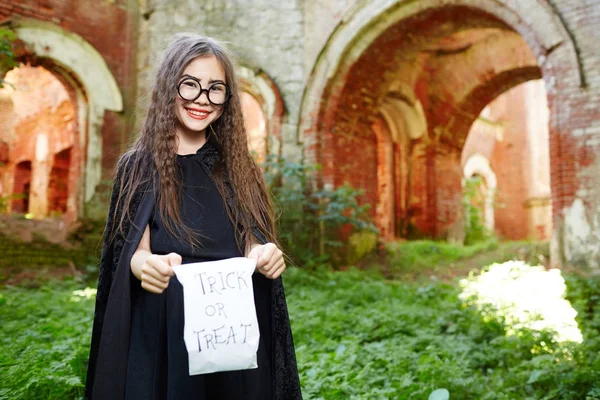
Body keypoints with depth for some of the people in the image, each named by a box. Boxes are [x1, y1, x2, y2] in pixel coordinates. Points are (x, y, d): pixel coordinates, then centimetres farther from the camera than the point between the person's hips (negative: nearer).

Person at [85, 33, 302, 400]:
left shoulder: (238, 168, 5)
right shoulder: (138, 166, -1)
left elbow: (249, 247, 3)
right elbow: (134, 253, -7)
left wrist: (264, 256, -21)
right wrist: (147, 265, -31)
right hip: (161, 336, -2)